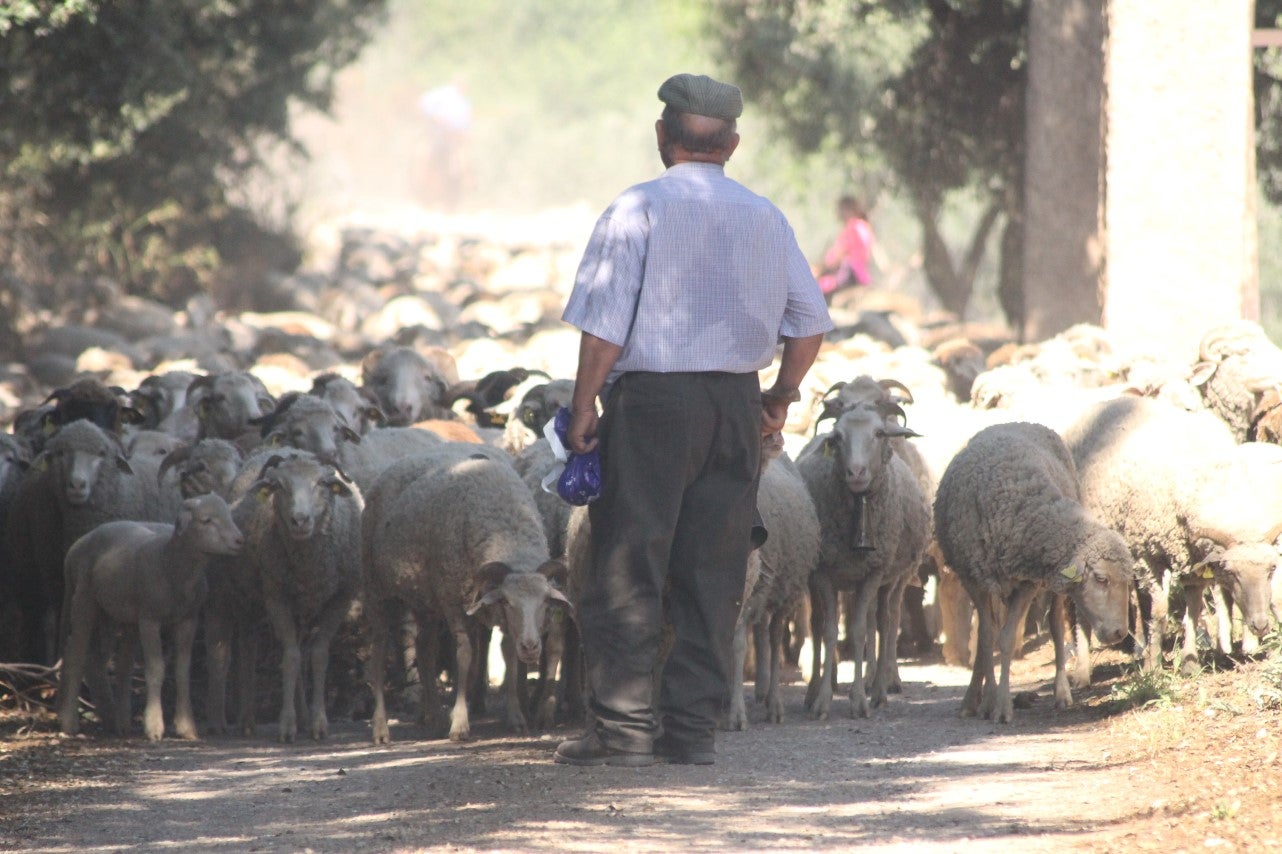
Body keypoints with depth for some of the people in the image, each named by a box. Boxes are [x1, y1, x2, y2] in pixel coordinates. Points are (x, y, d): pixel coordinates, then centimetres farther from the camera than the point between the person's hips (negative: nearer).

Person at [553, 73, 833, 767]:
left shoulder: (638, 210, -6)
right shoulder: (765, 218, 9)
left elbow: (605, 324, -11)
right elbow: (810, 320, 9)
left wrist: (585, 408, -6)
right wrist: (781, 397, 20)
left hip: (652, 399, -5)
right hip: (736, 403, 5)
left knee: (627, 572, -1)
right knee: (713, 574, 7)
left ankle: (625, 727, -4)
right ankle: (692, 728, 7)